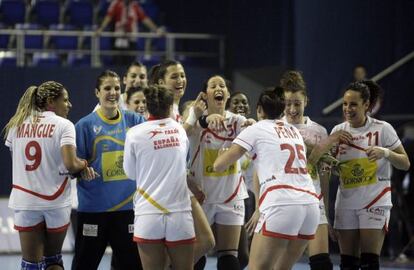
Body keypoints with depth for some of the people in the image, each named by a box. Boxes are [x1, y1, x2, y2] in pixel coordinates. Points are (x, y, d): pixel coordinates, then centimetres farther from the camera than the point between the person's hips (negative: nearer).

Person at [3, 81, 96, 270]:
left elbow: (16, 160, 13)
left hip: (25, 200, 2)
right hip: (56, 201, -2)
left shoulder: (16, 125, 8)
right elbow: (70, 164, -20)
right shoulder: (63, 125, -6)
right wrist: (83, 165, 2)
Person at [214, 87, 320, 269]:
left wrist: (223, 154, 31)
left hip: (281, 205, -6)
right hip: (310, 204, 6)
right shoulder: (294, 131, 23)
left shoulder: (256, 130, 7)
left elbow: (219, 166, 8)